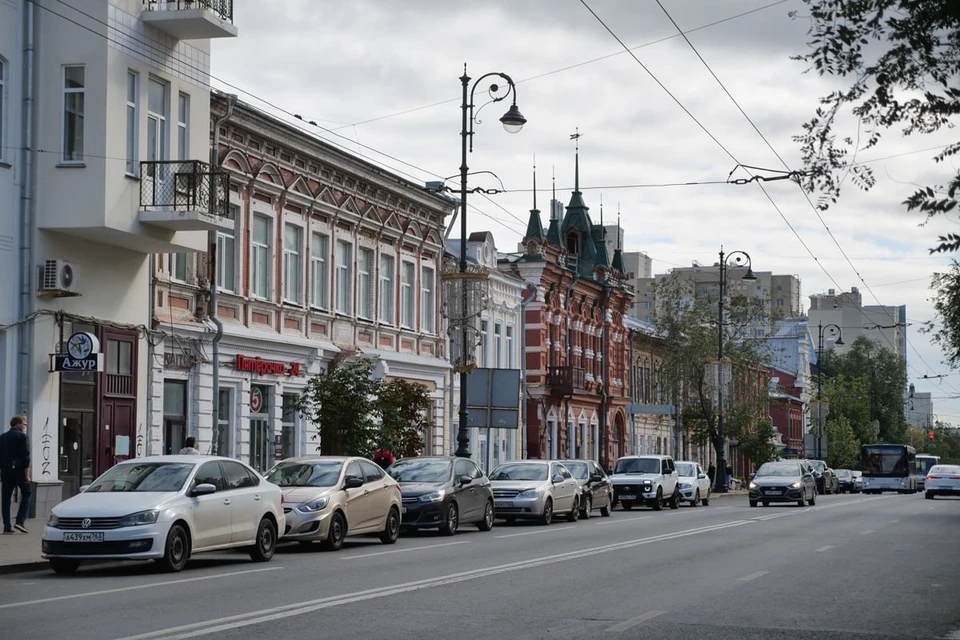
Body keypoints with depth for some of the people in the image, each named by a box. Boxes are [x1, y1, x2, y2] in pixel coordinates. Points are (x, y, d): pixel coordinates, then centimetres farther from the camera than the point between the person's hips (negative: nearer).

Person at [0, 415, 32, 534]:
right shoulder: (22, 437, -6)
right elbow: (26, 457, -13)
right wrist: (27, 474, -12)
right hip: (19, 470, -5)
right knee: (26, 494, 8)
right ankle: (20, 522, -6)